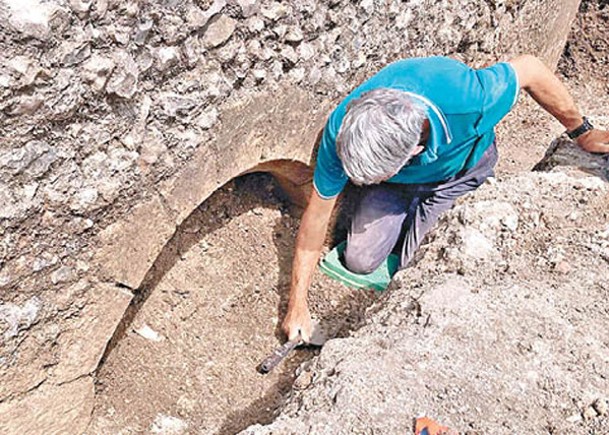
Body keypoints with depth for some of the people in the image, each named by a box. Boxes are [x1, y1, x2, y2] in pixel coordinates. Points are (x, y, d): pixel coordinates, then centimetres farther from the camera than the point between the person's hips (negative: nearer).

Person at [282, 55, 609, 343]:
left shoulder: (467, 99, -45)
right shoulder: (340, 131, -36)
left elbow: (530, 68, -23)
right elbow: (318, 212, -23)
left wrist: (581, 132, -9)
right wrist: (297, 304, -16)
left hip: (464, 168, -1)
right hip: (399, 187, 2)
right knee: (359, 260, -4)